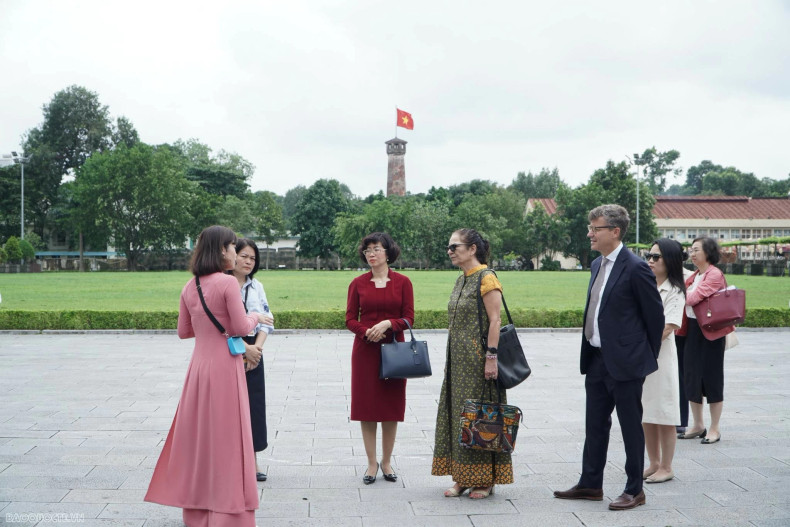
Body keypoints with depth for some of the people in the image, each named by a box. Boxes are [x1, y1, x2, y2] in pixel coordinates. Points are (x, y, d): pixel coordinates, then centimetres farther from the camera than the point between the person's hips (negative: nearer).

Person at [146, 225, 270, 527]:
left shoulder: (190, 287, 6)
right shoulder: (228, 283, -14)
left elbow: (184, 331, 12)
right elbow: (241, 328, -13)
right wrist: (256, 317, 6)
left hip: (199, 366, 7)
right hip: (224, 366, -6)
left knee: (199, 434, 15)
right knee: (225, 438, 2)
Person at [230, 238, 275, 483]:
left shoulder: (256, 286, 11)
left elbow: (267, 320, 8)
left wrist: (257, 346, -8)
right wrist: (244, 348, -16)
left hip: (253, 351, 5)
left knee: (254, 405, 6)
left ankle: (252, 461, 14)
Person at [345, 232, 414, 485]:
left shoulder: (402, 282, 1)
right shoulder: (358, 283, 4)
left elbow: (409, 319, -2)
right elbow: (350, 319, 3)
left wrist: (388, 324, -18)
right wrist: (367, 332, -15)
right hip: (365, 351, 1)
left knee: (391, 406, 4)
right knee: (366, 406, 2)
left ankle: (387, 461, 18)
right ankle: (372, 463, 12)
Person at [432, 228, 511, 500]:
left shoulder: (486, 278, -12)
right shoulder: (461, 280, 14)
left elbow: (495, 320, -17)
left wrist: (491, 357, -22)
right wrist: (450, 359, 18)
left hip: (478, 360, -9)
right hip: (459, 360, 9)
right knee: (457, 414, 9)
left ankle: (485, 480, 9)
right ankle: (463, 477, 18)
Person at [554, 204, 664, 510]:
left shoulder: (635, 268, -16)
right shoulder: (597, 265, 11)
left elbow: (655, 314, -10)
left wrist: (648, 356, -2)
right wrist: (589, 353, 17)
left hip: (625, 362, -8)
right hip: (597, 359, 8)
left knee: (631, 426, 4)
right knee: (595, 425, 15)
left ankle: (634, 490, 16)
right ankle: (590, 485, 26)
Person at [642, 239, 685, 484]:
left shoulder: (674, 292, -6)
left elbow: (667, 328, -14)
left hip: (660, 356, -6)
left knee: (663, 416, 1)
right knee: (645, 416, 12)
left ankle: (666, 468, 12)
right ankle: (654, 464, 23)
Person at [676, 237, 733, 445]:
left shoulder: (715, 275, -14)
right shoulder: (694, 276, 13)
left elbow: (693, 298, -24)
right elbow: (685, 298, 10)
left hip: (710, 332, -8)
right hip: (692, 329, 8)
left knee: (711, 378, 0)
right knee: (691, 377, 10)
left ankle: (714, 429, 10)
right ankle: (698, 425, 22)